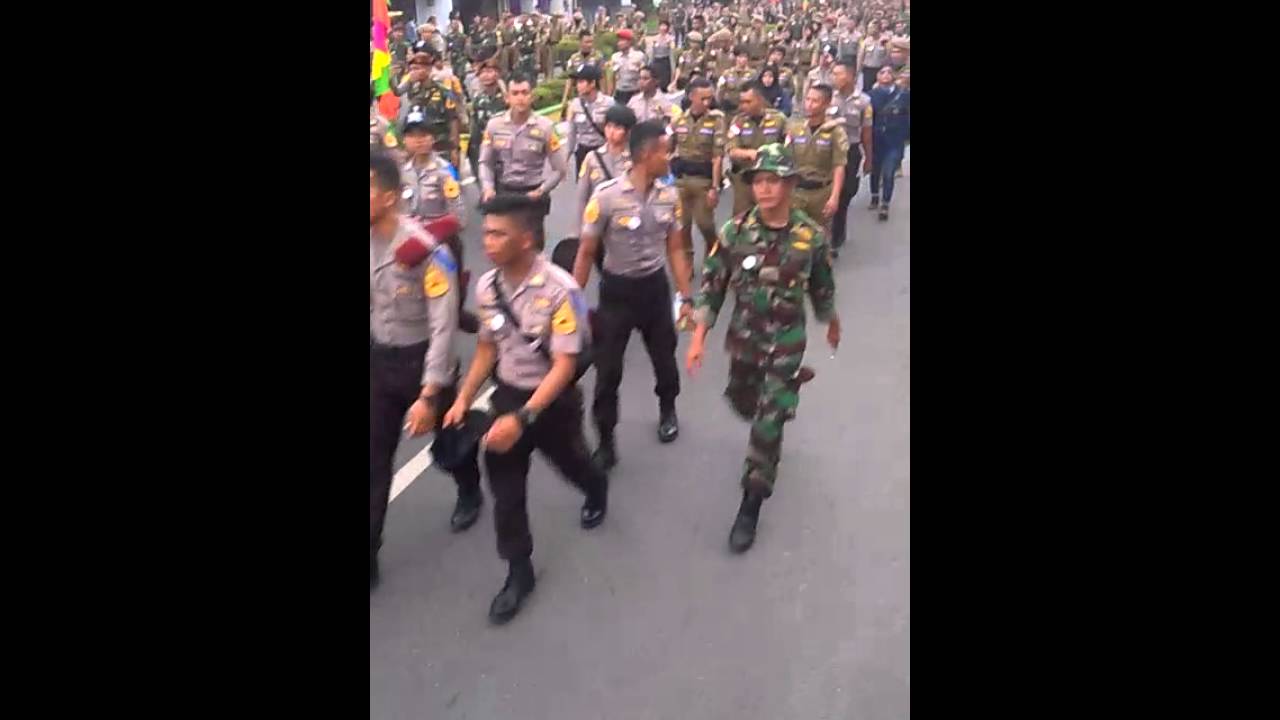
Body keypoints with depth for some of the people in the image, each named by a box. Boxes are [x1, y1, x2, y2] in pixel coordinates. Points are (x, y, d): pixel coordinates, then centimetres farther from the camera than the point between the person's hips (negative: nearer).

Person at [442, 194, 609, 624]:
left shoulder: (559, 290, -26)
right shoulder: (486, 286, -8)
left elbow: (564, 365, -25)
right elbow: (487, 347, 6)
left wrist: (522, 418, -32)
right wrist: (463, 399, -1)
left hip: (553, 399, -4)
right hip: (507, 394, 4)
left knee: (569, 462, 22)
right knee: (504, 485, 3)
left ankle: (596, 493, 59)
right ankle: (518, 571, 21)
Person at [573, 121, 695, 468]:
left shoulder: (669, 196, -5)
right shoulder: (607, 195, -18)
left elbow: (675, 249, 6)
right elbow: (586, 254, -10)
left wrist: (686, 296, 5)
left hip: (655, 286, 4)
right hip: (617, 289, -3)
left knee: (664, 357, 20)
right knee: (608, 369, 2)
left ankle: (667, 410, 50)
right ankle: (605, 440, 20)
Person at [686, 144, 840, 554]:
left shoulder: (810, 236, -14)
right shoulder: (734, 232, -13)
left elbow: (822, 287, 3)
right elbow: (711, 285, -7)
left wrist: (831, 323, 18)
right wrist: (699, 337, -13)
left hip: (787, 342, -2)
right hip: (743, 337, 3)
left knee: (768, 423, -5)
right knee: (744, 405, 22)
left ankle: (750, 507, 9)